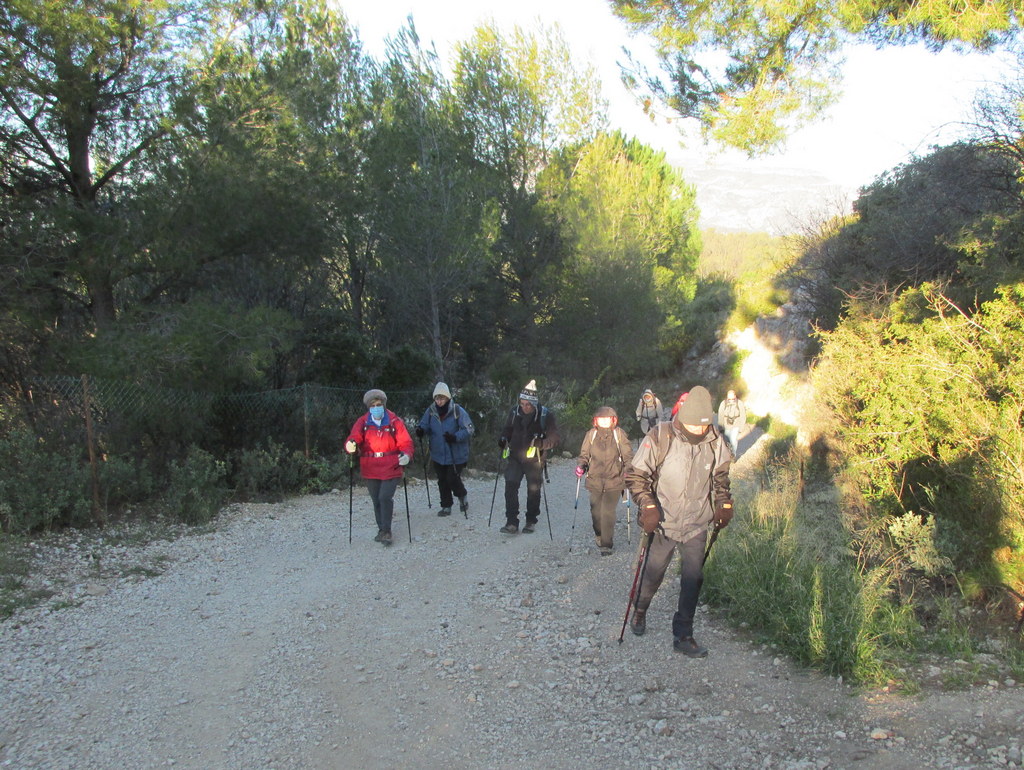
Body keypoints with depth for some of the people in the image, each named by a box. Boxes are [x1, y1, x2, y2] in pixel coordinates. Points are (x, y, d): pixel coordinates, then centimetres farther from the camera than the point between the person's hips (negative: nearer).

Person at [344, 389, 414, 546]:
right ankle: (382, 529, 30)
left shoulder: (394, 422, -3)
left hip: (390, 468, -3)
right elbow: (354, 437, -11)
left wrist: (406, 455, -26)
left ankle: (386, 531, 0)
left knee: (385, 497, -14)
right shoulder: (362, 422, 2)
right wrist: (351, 445, -35)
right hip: (370, 470, 3)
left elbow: (405, 442, -5)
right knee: (376, 500, 12)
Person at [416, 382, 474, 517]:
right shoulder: (431, 411, -1)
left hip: (455, 454, -4)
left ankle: (462, 498, 24)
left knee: (453, 479, -5)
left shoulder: (457, 411, -13)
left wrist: (455, 437, -28)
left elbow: (468, 429, -13)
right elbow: (424, 425, 7)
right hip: (438, 454, 4)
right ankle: (446, 506, 25)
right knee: (442, 481, 11)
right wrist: (420, 431, -18)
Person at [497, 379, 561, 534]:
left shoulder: (545, 415, -13)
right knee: (510, 487, -10)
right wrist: (503, 439, -7)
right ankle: (512, 523, -5)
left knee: (533, 491, 9)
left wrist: (541, 443, -29)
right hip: (515, 457, 2)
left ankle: (531, 522, 26)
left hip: (534, 459, -2)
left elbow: (556, 438, -12)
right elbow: (508, 429, 14)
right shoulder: (515, 411, -3)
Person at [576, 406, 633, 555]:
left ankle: (606, 544, 1)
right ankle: (599, 536, 37)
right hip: (595, 480, 3)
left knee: (608, 511, -10)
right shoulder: (591, 434, 4)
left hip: (614, 481, -3)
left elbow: (628, 455, 2)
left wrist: (628, 470, -11)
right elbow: (584, 454, 13)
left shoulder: (619, 434, -2)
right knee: (595, 511, 10)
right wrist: (581, 465, -4)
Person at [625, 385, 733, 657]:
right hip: (663, 523, -2)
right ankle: (640, 611, 44)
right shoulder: (660, 439, -18)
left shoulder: (715, 441, -5)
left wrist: (724, 504, 5)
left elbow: (721, 476, 14)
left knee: (693, 579, 4)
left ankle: (683, 636, 18)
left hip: (697, 525, 3)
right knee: (654, 573, 14)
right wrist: (647, 506, -22)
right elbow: (635, 474, -13)